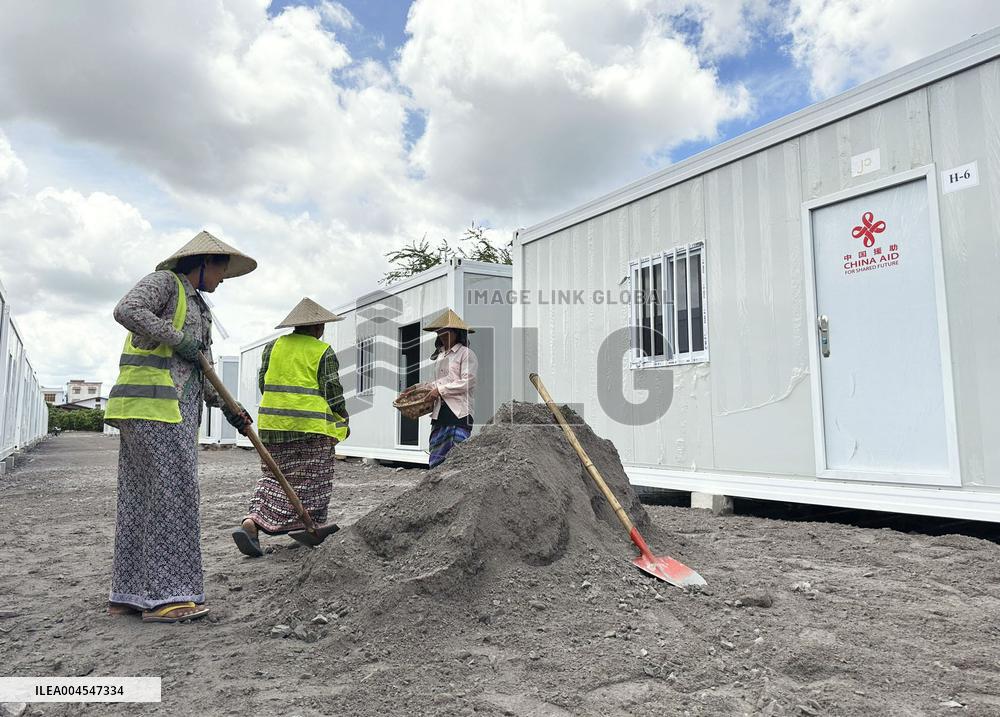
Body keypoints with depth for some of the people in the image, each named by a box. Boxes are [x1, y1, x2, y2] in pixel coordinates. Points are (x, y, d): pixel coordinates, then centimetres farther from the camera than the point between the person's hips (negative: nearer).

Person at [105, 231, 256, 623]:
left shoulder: (197, 306, 27)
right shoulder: (165, 281, 1)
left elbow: (200, 367, 23)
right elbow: (127, 310, -18)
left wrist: (225, 404, 14)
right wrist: (177, 339, -13)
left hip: (177, 405, 9)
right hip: (152, 400, -9)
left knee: (142, 496, 7)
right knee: (171, 493, -11)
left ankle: (128, 594, 12)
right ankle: (163, 594, -9)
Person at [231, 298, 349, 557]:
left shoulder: (273, 346, 9)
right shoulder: (323, 352, -5)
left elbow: (263, 382, 12)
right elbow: (332, 390, -5)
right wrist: (343, 421, 7)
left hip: (273, 422, 5)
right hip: (311, 425, -5)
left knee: (274, 477, 13)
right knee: (310, 482, 6)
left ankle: (251, 522, -4)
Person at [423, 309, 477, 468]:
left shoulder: (466, 353, -3)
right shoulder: (439, 355, 20)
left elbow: (467, 382, -12)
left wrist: (441, 390, -10)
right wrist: (430, 389, 9)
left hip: (459, 412, -7)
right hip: (440, 412, 7)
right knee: (436, 458, 6)